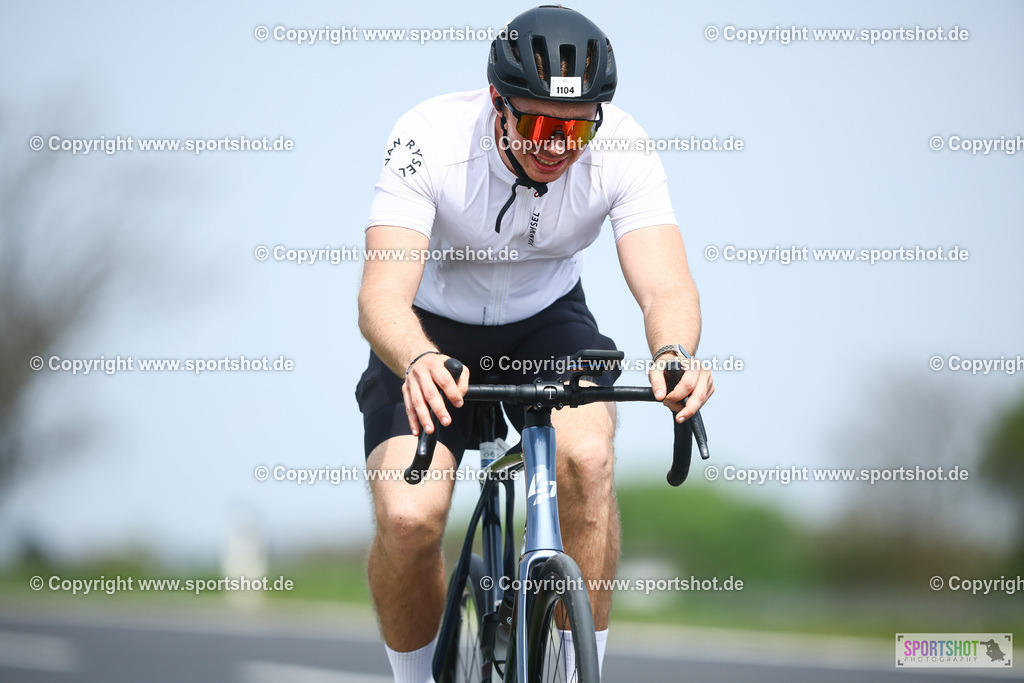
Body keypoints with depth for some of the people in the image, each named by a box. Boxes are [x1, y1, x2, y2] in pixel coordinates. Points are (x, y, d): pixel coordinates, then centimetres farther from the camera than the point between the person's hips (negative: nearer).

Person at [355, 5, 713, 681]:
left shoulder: (621, 149, -24)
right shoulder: (430, 141, -30)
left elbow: (666, 283, -33)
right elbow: (383, 293, -39)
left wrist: (673, 354, -57)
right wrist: (418, 363, -61)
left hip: (548, 322, 1)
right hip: (433, 332, -1)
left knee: (586, 453, -30)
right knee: (408, 518, -23)